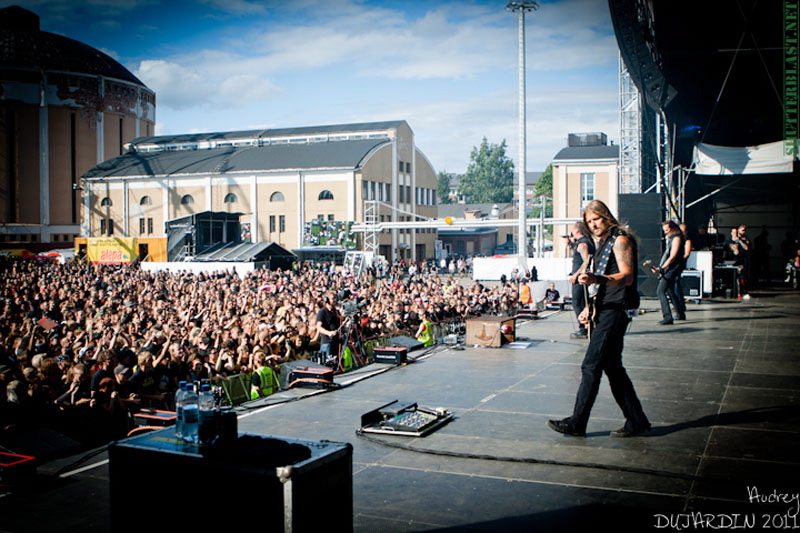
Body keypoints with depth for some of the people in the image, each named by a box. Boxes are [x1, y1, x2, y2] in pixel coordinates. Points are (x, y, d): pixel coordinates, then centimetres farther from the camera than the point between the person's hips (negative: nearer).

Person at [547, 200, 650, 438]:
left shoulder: (620, 239, -8)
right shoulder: (603, 243, 21)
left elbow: (627, 277, -21)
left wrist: (597, 279, -36)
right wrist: (591, 306, 18)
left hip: (617, 309, -10)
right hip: (607, 310, 10)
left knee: (591, 365, -10)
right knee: (612, 367, 10)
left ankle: (577, 423, -6)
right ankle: (636, 421, 16)